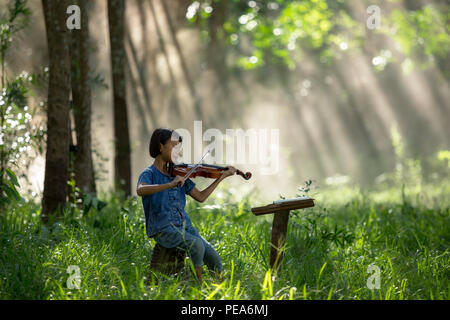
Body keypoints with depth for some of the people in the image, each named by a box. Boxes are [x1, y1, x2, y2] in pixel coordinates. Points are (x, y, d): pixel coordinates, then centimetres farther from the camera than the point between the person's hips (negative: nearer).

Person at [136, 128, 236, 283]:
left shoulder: (178, 173, 13)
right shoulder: (149, 174, -5)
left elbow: (200, 197, 14)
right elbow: (140, 190, -29)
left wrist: (222, 177, 9)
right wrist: (170, 184, -40)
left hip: (184, 226, 6)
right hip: (163, 229, -6)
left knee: (212, 256, -13)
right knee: (196, 244, -29)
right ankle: (199, 284, -15)